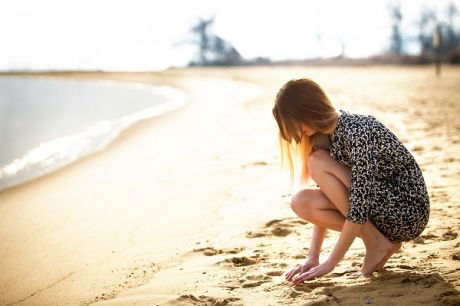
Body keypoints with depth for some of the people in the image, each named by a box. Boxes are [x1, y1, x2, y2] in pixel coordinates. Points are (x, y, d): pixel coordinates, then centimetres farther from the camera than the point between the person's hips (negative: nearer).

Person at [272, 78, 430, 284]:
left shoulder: (359, 132, -24)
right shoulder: (325, 136, 3)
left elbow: (359, 207, -26)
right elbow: (326, 200, 5)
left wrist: (329, 264, -21)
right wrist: (312, 258, -1)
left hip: (407, 213, -8)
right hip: (374, 209, 8)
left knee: (318, 163, -20)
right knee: (301, 201, -10)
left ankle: (377, 244, -10)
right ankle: (383, 243, 1)